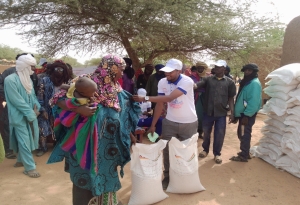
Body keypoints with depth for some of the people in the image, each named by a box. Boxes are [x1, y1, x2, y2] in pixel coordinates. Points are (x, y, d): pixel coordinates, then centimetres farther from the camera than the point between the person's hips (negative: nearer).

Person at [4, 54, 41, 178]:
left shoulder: (28, 80, 8)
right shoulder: (10, 80, -17)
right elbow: (17, 100, -21)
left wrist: (36, 108, -5)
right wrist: (31, 114, -17)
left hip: (31, 115, 8)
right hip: (19, 117, -8)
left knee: (27, 139, 17)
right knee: (24, 141, -1)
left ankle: (21, 160, 37)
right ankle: (29, 167, 9)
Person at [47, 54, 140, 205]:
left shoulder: (116, 90, 4)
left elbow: (123, 116, 14)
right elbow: (58, 99, -18)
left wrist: (129, 133, 18)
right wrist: (79, 109, -34)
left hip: (108, 146, 6)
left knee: (105, 177, 20)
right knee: (87, 180, 9)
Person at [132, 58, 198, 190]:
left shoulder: (187, 81, -24)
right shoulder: (162, 82, -8)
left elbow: (169, 98, -34)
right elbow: (160, 104, -1)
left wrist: (145, 98, -36)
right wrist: (153, 125, 1)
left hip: (189, 123, -3)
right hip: (170, 122, 4)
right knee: (167, 150, 8)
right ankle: (167, 177, 28)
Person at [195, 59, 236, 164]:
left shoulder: (229, 82, 2)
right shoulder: (208, 79, 2)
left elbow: (231, 98, 4)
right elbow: (197, 85, -12)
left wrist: (232, 113, -2)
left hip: (221, 113, -1)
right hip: (208, 111, 1)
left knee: (219, 134, 8)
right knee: (206, 132, 15)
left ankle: (217, 153, 28)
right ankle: (205, 149, 37)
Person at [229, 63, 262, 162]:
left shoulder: (254, 83, -16)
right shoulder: (247, 82, 16)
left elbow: (254, 101, -24)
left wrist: (246, 115, -24)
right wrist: (237, 114, 18)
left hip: (247, 115, -10)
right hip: (243, 113, 10)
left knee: (244, 135, 0)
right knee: (242, 134, 17)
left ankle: (243, 156, 11)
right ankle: (245, 153, 30)